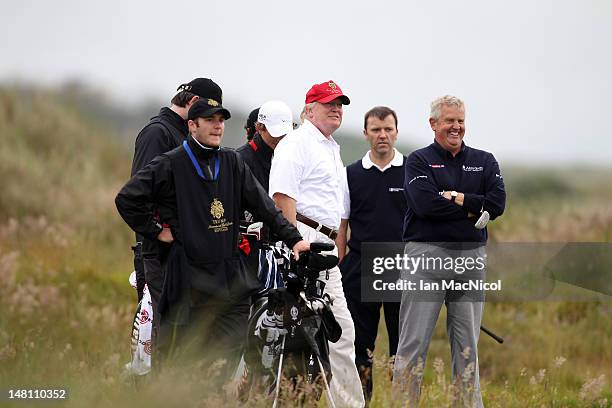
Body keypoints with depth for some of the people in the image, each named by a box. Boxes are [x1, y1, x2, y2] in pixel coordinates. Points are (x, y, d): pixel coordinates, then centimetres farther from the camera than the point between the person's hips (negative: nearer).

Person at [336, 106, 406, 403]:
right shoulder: (352, 175, 8)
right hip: (360, 271, 1)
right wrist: (337, 271, 4)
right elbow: (341, 226, 10)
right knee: (359, 346, 3)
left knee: (403, 346, 0)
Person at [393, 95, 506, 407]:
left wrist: (455, 198, -8)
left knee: (467, 343, 8)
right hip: (426, 255, -4)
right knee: (414, 341, -5)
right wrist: (473, 207, -7)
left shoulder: (484, 161, 14)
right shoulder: (419, 161, 3)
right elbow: (425, 204, -14)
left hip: (471, 257, 4)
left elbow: (497, 204, -2)